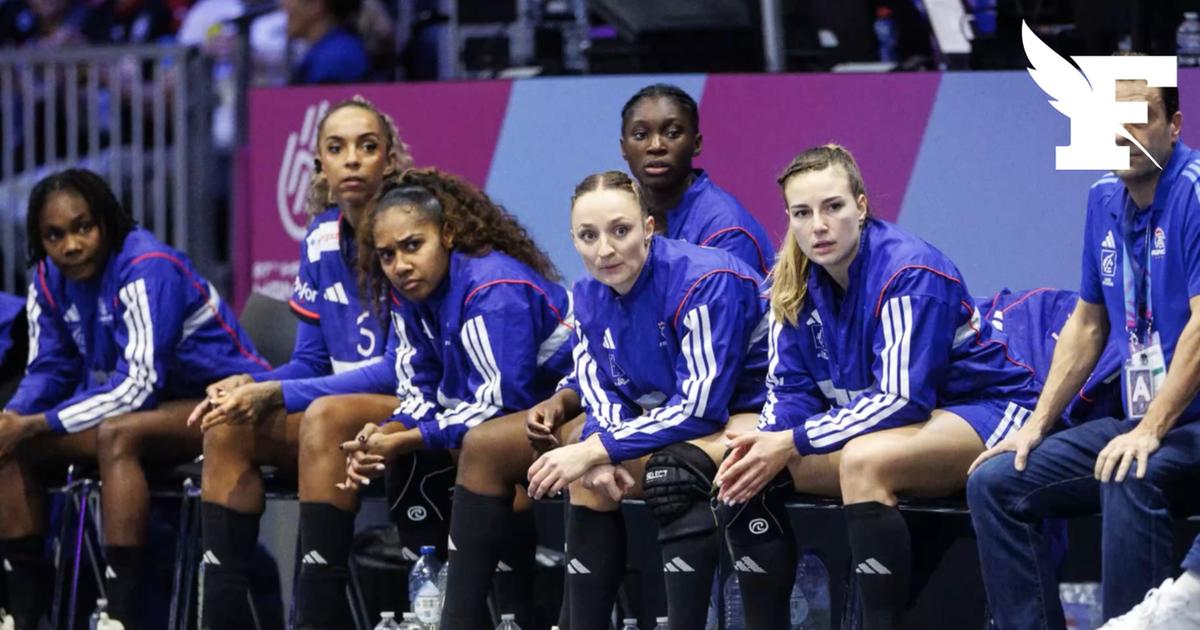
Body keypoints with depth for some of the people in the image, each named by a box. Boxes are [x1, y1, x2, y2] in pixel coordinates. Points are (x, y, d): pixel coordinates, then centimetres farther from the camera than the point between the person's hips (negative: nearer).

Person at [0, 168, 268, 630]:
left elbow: (138, 385, -29)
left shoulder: (147, 268, -24)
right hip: (136, 405, 8)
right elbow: (49, 371, 4)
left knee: (116, 434, -36)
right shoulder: (49, 279, -1)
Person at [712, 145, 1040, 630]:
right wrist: (765, 443, -21)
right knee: (748, 472, -9)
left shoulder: (910, 272, -22)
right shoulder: (795, 281, -1)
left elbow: (902, 399, -27)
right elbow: (792, 390, 2)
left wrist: (792, 444, -28)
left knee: (863, 459, -36)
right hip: (875, 423, 8)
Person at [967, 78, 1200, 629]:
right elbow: (1087, 325, 20)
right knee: (994, 483, -2)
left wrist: (1152, 430, -28)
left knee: (1130, 479, -37)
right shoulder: (1106, 199, 10)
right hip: (1135, 420, 9)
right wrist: (1037, 425, 12)